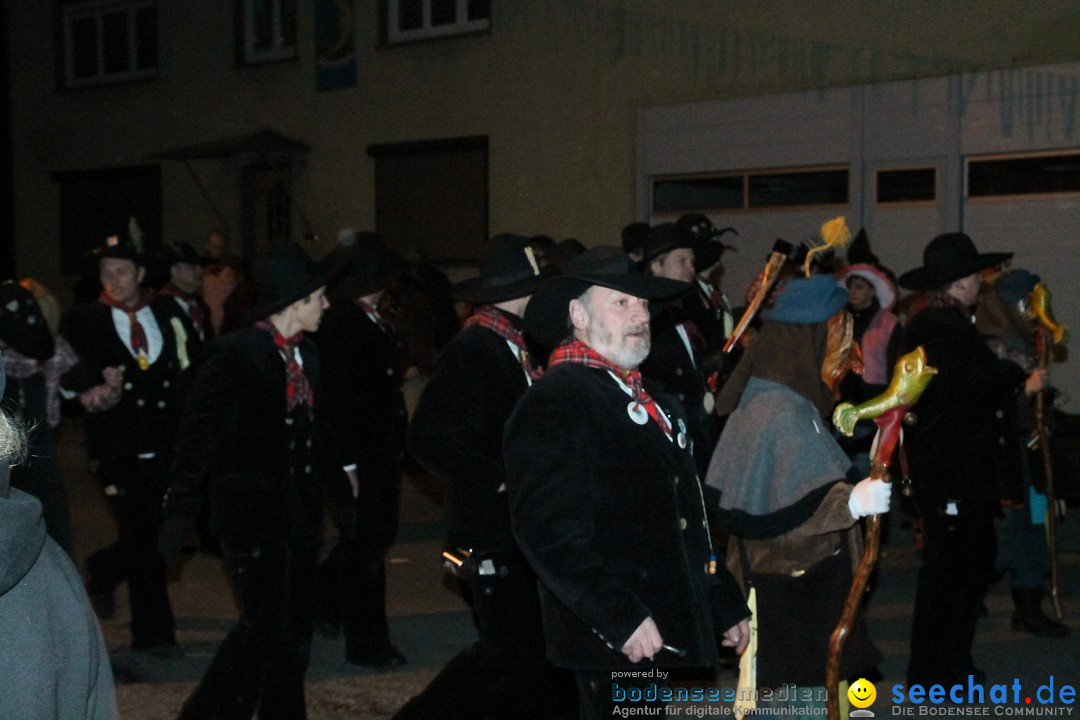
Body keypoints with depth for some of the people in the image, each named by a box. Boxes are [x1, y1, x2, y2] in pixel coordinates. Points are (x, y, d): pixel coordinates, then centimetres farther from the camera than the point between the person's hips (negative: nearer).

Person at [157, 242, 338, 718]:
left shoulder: (305, 354, 9)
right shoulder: (233, 354, -13)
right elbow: (196, 437, -12)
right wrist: (180, 513, -14)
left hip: (299, 507, 7)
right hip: (252, 508, -7)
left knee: (296, 625, 11)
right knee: (264, 622, -11)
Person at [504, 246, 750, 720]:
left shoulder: (653, 401, 19)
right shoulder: (553, 401, -11)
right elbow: (546, 531, -20)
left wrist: (726, 605, 20)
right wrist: (622, 619, -24)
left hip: (676, 637, 8)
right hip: (615, 644, -8)